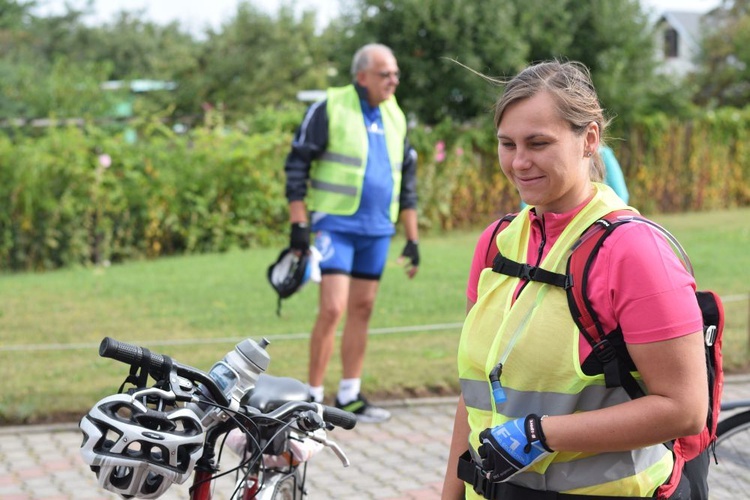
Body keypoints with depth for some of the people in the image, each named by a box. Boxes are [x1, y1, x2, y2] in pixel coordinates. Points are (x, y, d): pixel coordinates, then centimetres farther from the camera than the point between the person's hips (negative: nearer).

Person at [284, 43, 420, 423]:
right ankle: (314, 395, -4)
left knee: (362, 310, 8)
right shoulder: (330, 109, -6)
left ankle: (350, 395, 16)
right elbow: (297, 165, -5)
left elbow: (406, 181, 18)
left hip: (377, 230, 6)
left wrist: (412, 239, 14)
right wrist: (298, 225, -11)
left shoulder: (395, 117, 12)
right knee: (332, 309, -12)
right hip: (336, 224, -6)